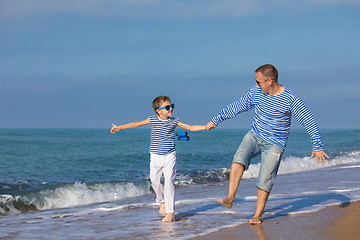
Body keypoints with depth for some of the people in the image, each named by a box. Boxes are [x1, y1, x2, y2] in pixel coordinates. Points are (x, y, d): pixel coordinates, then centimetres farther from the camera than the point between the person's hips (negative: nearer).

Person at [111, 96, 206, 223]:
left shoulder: (174, 121, 1)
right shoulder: (153, 119, 0)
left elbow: (191, 127, 6)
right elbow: (137, 124, 5)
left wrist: (206, 127, -1)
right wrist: (119, 127, 4)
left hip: (169, 156, -1)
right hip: (155, 156, 1)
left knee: (169, 182, -10)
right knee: (155, 181, 1)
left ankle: (170, 213, -8)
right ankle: (162, 201, 32)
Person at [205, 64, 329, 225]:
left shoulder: (290, 99, -16)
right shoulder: (255, 93, -3)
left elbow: (309, 121, -15)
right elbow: (236, 107, 10)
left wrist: (317, 146, -20)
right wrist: (216, 120, 16)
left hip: (275, 144, -3)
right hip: (254, 136, 3)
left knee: (265, 180, -8)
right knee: (239, 158, -25)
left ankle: (257, 215, 6)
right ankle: (230, 199, -31)